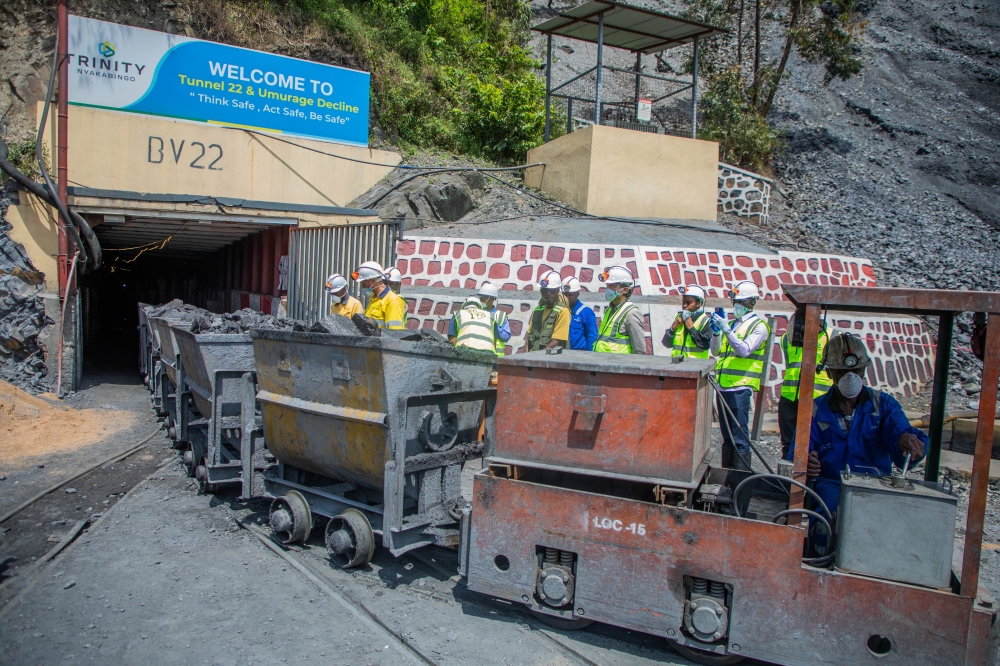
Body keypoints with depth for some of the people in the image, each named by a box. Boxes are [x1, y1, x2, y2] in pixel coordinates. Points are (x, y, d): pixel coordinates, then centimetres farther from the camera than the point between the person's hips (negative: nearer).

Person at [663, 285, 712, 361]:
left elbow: (705, 345, -20)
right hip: (677, 363, 6)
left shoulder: (704, 321, -7)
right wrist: (673, 328, -7)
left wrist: (692, 329, -17)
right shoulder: (679, 318, 10)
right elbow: (666, 343, 10)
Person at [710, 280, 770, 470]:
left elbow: (745, 350, -17)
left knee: (740, 437, -6)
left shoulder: (759, 325, -3)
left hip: (740, 387, -7)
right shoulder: (731, 323, 18)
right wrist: (716, 332, 0)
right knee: (727, 435, 15)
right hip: (723, 385, 7)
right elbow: (716, 351, 15)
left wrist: (727, 330, -22)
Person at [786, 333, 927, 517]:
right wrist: (804, 464, -26)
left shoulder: (884, 404, 12)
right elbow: (795, 458, -1)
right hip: (831, 486, -1)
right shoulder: (816, 411, 8)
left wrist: (908, 440, -34)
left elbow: (899, 431, -8)